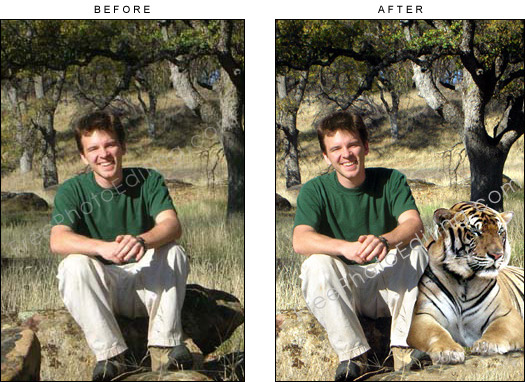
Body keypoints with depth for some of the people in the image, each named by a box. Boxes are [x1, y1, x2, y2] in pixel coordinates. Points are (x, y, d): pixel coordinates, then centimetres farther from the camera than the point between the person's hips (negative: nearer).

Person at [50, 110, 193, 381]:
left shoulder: (148, 180, -3)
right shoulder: (72, 191, -6)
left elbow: (172, 225, -20)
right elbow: (58, 241, -24)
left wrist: (141, 241, -43)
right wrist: (103, 248, -44)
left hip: (145, 284, 1)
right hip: (99, 290, 0)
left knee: (173, 252, -27)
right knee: (74, 265, -30)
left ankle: (164, 347, -26)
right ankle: (110, 354, -29)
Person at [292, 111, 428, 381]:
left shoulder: (391, 180, -2)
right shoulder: (315, 191, -5)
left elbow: (414, 223, -19)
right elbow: (300, 240, -23)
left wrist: (384, 241, -42)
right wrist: (347, 247, -42)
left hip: (389, 285, 1)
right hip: (343, 290, 0)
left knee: (414, 250, -25)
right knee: (316, 265, -29)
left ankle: (403, 345, -25)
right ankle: (352, 354, -27)